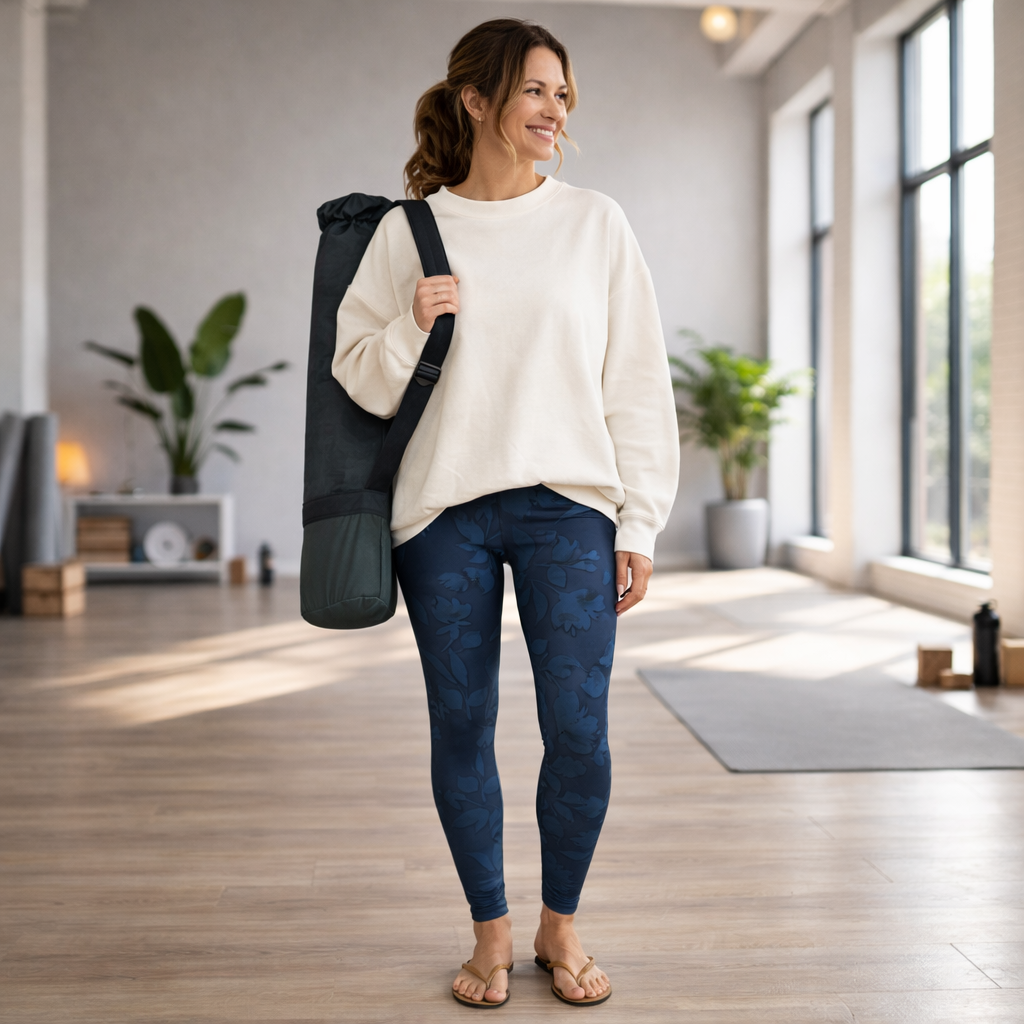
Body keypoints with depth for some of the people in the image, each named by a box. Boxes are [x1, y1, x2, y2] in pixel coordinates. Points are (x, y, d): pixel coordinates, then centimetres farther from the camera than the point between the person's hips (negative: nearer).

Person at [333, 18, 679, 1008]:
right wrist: (412, 327, -11)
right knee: (461, 728, 6)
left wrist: (640, 525, 2)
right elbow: (361, 381, 9)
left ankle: (560, 925, 21)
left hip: (568, 507, 0)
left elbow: (637, 383, 6)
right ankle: (490, 931, 25)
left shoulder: (595, 223, 7)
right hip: (443, 514, 1)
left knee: (579, 731, -3)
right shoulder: (406, 232, 7)